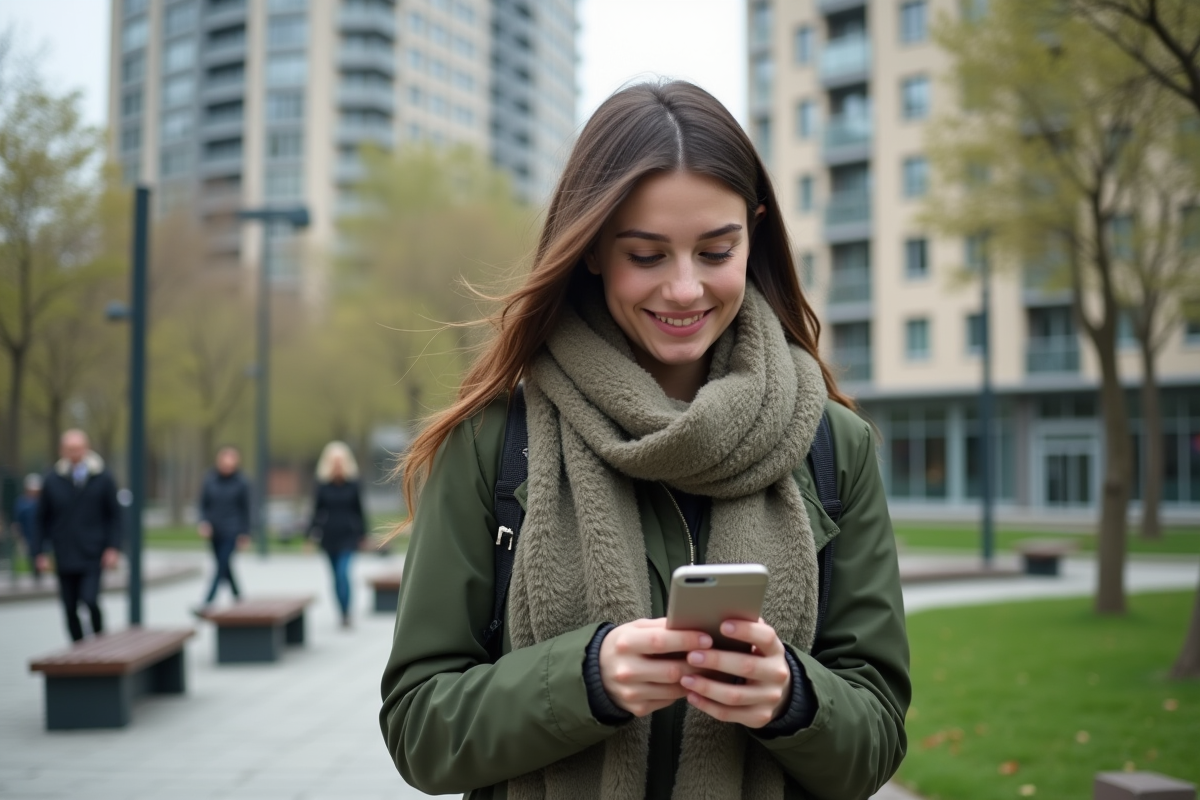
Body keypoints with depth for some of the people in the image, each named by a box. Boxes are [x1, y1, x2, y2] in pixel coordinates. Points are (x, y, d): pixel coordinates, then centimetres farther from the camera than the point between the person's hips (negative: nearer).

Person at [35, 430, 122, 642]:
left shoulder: (103, 479, 1)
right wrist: (40, 552, 4)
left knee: (90, 600, -17)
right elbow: (42, 519, 9)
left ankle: (100, 636, 8)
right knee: (70, 609, 4)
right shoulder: (52, 480, 3)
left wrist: (113, 547, -4)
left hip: (93, 556, -2)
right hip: (65, 558, 2)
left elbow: (114, 515, 5)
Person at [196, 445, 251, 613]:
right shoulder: (210, 480, -2)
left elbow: (245, 509, -2)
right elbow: (203, 503, 3)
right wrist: (203, 522, -13)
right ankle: (237, 594, 36)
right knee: (224, 566, 15)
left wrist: (245, 533, -1)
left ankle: (208, 603, -14)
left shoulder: (241, 483, -7)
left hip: (231, 532, -4)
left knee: (222, 566, -10)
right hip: (214, 530, 4)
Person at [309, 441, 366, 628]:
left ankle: (345, 613, -10)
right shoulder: (323, 485, -2)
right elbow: (317, 510, 0)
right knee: (337, 576, 10)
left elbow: (359, 509, 3)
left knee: (343, 572, -14)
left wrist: (362, 534, 5)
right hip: (330, 537, 2)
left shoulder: (352, 484, -3)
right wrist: (313, 533, -6)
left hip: (348, 536, -2)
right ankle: (344, 612, 22)